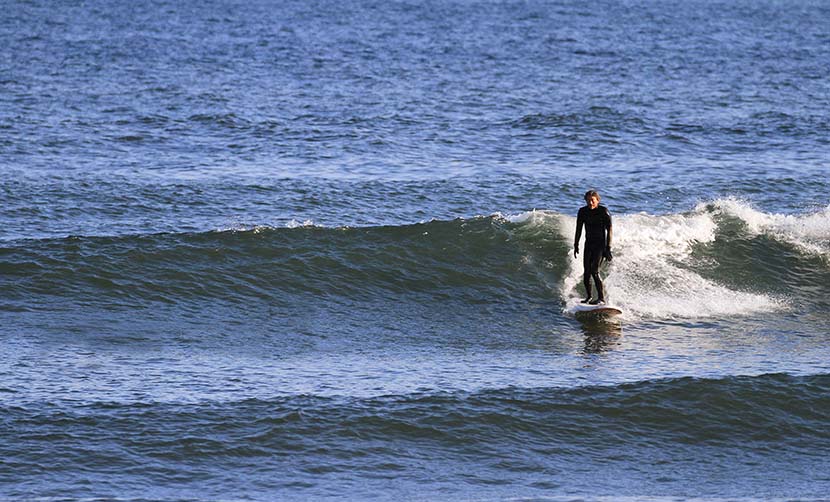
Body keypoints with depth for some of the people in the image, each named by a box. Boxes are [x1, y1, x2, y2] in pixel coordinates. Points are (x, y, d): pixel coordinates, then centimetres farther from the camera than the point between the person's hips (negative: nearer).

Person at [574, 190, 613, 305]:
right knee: (587, 272, -1)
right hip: (589, 244, 5)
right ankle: (589, 297, 14)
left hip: (600, 244, -5)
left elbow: (609, 230, -11)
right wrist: (576, 245, 11)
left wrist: (608, 249, -15)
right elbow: (579, 230, 11)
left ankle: (601, 298, -16)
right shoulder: (582, 212, 1)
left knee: (594, 270, -18)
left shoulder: (604, 211, -12)